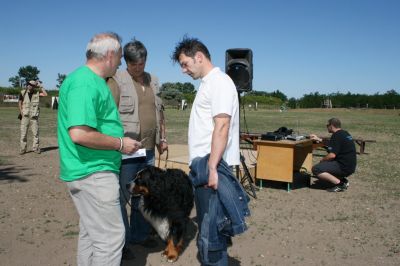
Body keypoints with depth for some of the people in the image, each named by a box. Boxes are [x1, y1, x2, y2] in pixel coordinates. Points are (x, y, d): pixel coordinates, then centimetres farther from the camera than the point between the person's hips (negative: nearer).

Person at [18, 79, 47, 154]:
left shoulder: (37, 93, -1)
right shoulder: (23, 93, -2)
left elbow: (45, 94, -17)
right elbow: (20, 103, 7)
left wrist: (40, 86, -14)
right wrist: (22, 113, 0)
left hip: (34, 116, 0)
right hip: (25, 116, 0)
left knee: (36, 133, 3)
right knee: (23, 133, 0)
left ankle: (35, 148, 14)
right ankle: (22, 149, 7)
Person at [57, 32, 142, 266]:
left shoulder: (93, 80, 13)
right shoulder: (85, 83, -19)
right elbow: (79, 133, -28)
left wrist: (119, 137, 16)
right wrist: (120, 144, -17)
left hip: (93, 170, 10)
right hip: (93, 172, -10)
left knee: (91, 232, 20)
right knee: (111, 236, -3)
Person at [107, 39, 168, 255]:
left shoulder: (153, 81, 14)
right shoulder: (116, 81, -7)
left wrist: (162, 138, 19)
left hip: (148, 150, 7)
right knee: (121, 197, 3)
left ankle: (139, 235, 32)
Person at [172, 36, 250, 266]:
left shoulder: (219, 82, -11)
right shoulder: (207, 83, 18)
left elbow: (222, 126, -20)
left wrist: (212, 167, -24)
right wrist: (201, 167, 16)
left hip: (211, 165, -10)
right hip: (202, 165, 10)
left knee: (211, 230, -4)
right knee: (207, 225, 18)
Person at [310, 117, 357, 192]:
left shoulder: (336, 135, -16)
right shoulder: (345, 133, 14)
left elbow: (332, 155, -23)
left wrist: (321, 161, -6)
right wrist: (319, 139, 31)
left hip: (344, 167, -10)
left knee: (315, 169, -15)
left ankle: (339, 183, -15)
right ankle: (343, 180, 13)